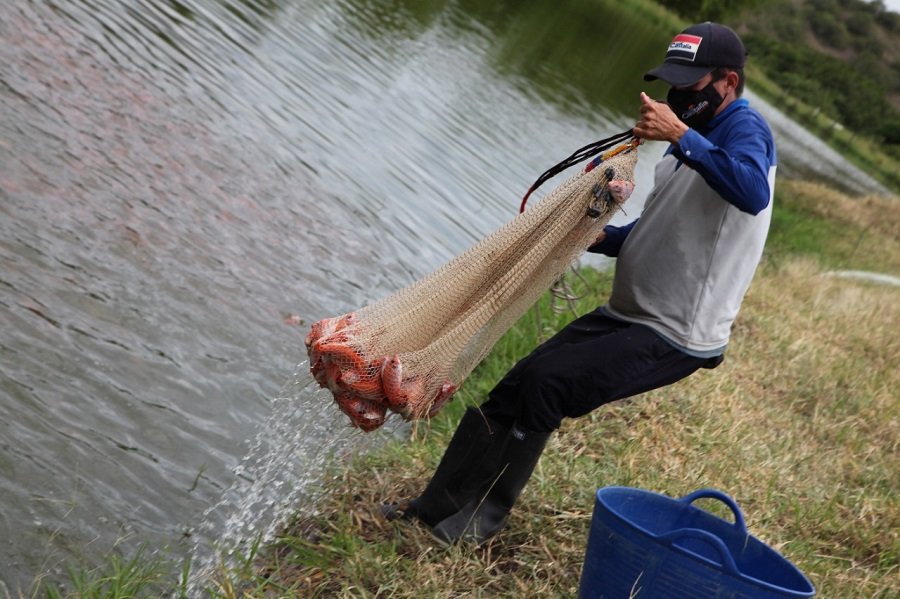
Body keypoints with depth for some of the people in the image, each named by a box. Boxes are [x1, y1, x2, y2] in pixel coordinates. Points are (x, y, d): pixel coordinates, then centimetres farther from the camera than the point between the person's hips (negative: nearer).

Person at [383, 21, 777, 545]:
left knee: (547, 383, -19)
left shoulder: (745, 130, -14)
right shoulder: (695, 140, 15)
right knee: (513, 389, 3)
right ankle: (436, 508, 11)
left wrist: (681, 136, -39)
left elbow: (753, 193, -39)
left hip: (674, 338, -9)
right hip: (628, 315, 10)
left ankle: (481, 521, -5)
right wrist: (598, 238, 7)